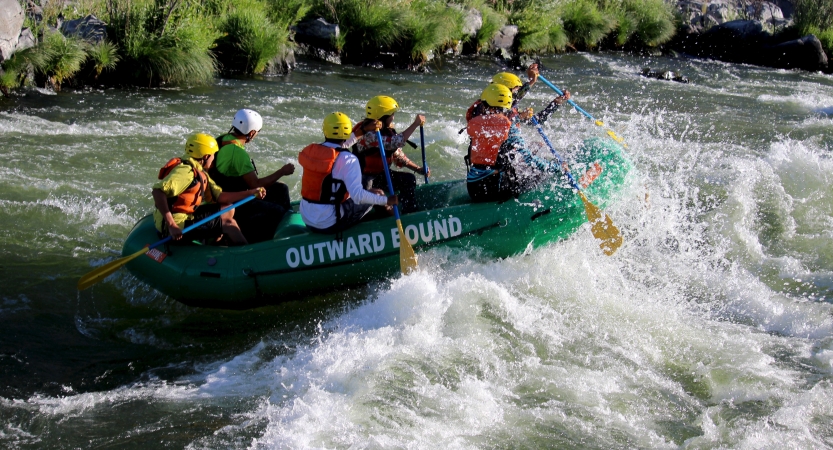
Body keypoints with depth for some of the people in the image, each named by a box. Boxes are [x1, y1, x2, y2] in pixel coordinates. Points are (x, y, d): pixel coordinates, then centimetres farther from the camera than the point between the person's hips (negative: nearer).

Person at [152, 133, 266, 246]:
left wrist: (251, 193, 4)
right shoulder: (186, 171, -21)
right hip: (179, 227, -11)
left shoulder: (199, 172, 11)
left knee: (228, 210, 18)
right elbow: (158, 191, -33)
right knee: (229, 223, -4)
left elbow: (219, 196, 7)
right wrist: (171, 225, -36)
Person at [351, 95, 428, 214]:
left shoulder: (386, 131, 5)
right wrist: (415, 124, -28)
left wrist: (418, 169, 4)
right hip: (364, 177, -9)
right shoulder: (367, 135, -26)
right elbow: (396, 142, -35)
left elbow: (398, 155, 13)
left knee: (408, 179, 4)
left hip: (381, 174, 9)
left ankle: (410, 213, 6)